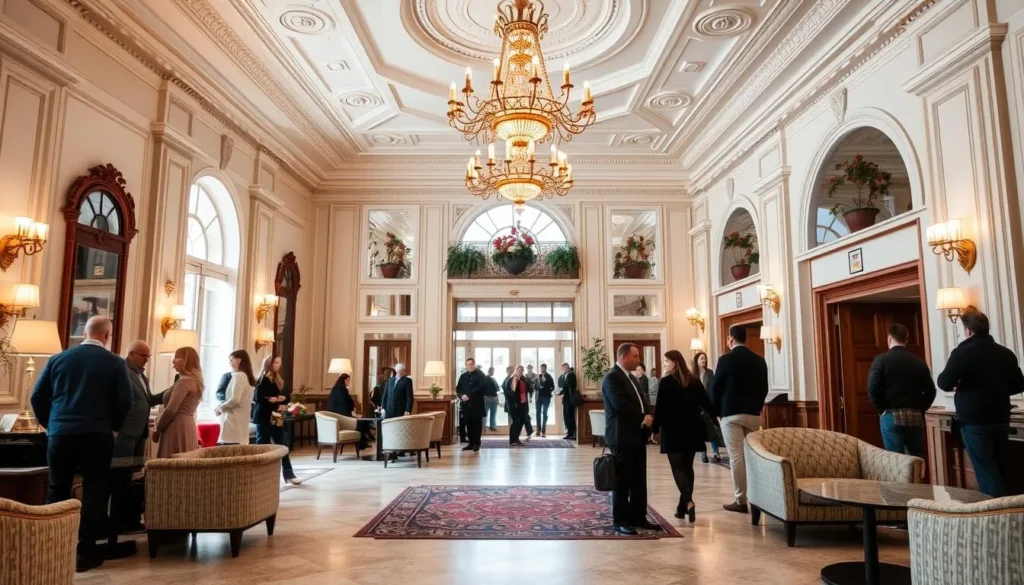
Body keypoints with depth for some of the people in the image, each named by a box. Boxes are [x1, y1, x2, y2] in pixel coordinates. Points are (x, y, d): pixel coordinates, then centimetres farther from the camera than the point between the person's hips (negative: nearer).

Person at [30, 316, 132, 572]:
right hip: (97, 436, -3)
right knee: (93, 492, 5)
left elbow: (37, 397, 6)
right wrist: (113, 426, 11)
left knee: (56, 492, 15)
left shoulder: (58, 358, 4)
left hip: (60, 434, 3)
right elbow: (125, 401, -6)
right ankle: (85, 552, 7)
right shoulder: (115, 363, -4)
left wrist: (50, 424, 19)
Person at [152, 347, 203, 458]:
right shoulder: (194, 380, 16)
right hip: (187, 427, 9)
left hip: (178, 428, -9)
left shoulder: (184, 381, -12)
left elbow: (171, 409, -16)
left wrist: (158, 429, -4)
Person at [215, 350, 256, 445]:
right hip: (241, 421, 8)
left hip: (234, 421, -8)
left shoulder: (238, 376, -10)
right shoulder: (247, 376, 16)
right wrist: (222, 406, 11)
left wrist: (220, 407, -4)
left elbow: (235, 400, -19)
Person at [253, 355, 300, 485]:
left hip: (276, 418, 7)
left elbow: (286, 397, 11)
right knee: (263, 446, -1)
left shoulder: (278, 380, 15)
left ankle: (288, 474, 11)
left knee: (282, 445, 6)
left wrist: (278, 399, -10)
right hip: (264, 417, -7)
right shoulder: (262, 380, -8)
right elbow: (259, 399, -19)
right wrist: (276, 406, -18)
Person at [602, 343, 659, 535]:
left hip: (638, 435, 9)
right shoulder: (612, 377, -12)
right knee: (622, 481, -1)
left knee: (639, 481, 12)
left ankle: (638, 517, 20)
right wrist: (642, 418, -15)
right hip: (622, 437, -9)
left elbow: (641, 402, 17)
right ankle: (620, 521, 7)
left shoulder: (631, 377, 19)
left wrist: (648, 417, -4)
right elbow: (621, 405, -22)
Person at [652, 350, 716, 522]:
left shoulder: (666, 382, -9)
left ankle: (688, 502, -20)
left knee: (678, 467, -2)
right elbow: (706, 403, 8)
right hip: (692, 429, 5)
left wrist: (655, 428, -5)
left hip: (673, 430, -5)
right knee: (687, 467, 12)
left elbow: (660, 408, -11)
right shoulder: (694, 380, 6)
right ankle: (683, 507, 16)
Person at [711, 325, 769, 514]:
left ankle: (741, 500, -2)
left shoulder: (726, 359, -8)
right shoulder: (759, 360, 6)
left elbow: (716, 388, -5)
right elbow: (764, 388, 9)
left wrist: (717, 411, 9)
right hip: (754, 414, 5)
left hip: (732, 414, -5)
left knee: (736, 457, -3)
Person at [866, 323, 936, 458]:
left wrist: (881, 409, 0)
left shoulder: (881, 360, -4)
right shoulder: (919, 361, 8)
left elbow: (872, 389, -13)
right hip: (915, 416, 4)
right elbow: (930, 391, 5)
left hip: (892, 416, -4)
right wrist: (920, 409, 13)